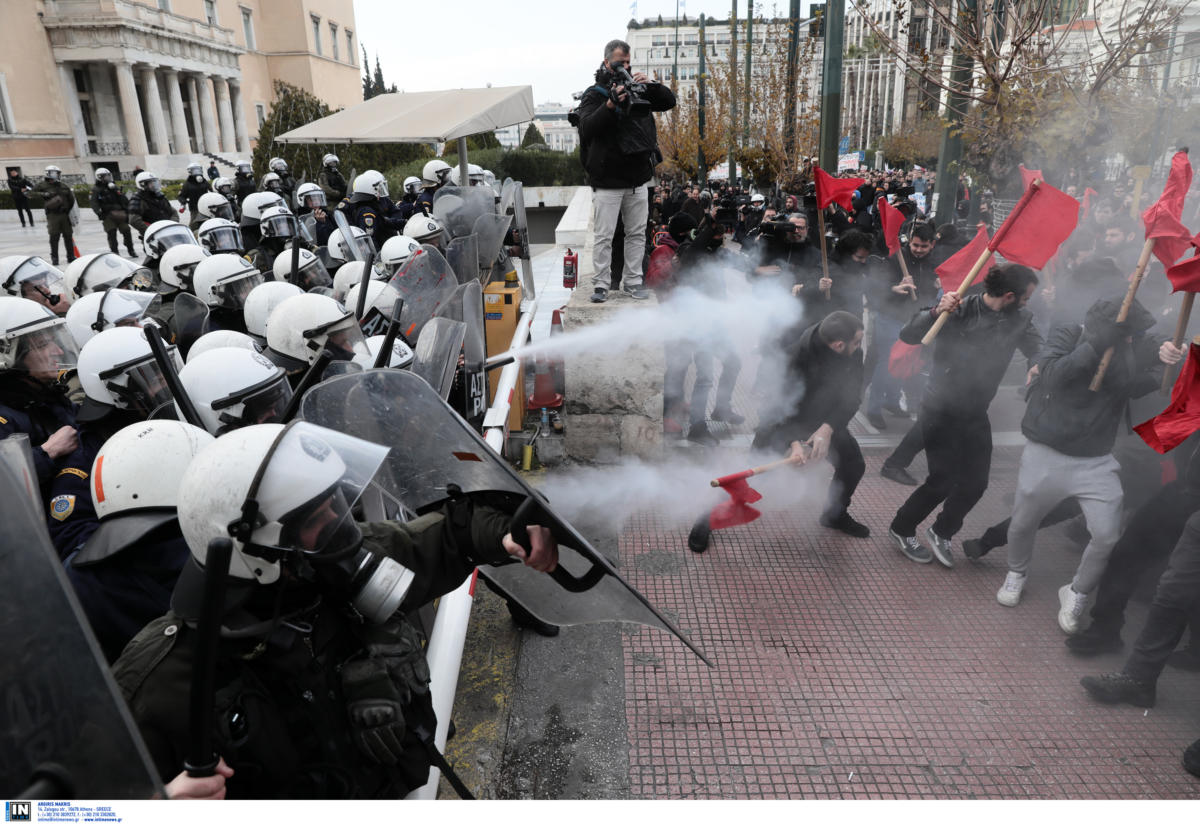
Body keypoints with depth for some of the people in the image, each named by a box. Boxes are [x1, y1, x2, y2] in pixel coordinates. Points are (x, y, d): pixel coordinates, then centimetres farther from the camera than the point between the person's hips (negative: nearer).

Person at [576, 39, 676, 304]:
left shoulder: (638, 90, 13)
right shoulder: (594, 95, -1)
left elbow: (669, 101, 9)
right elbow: (587, 128, -17)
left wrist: (650, 85, -7)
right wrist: (610, 105, -29)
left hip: (637, 180, 5)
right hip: (607, 183, -5)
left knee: (637, 234, 8)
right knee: (604, 237, -3)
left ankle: (634, 282, 17)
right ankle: (601, 284, 4)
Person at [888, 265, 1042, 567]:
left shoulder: (1020, 320, 0)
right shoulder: (960, 309, -16)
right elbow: (909, 335, -21)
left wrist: (1039, 366, -32)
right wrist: (936, 312, -38)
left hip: (976, 414, 6)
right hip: (941, 409, -6)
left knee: (975, 483, 6)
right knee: (943, 480, -5)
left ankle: (941, 532, 31)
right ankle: (901, 529, 20)